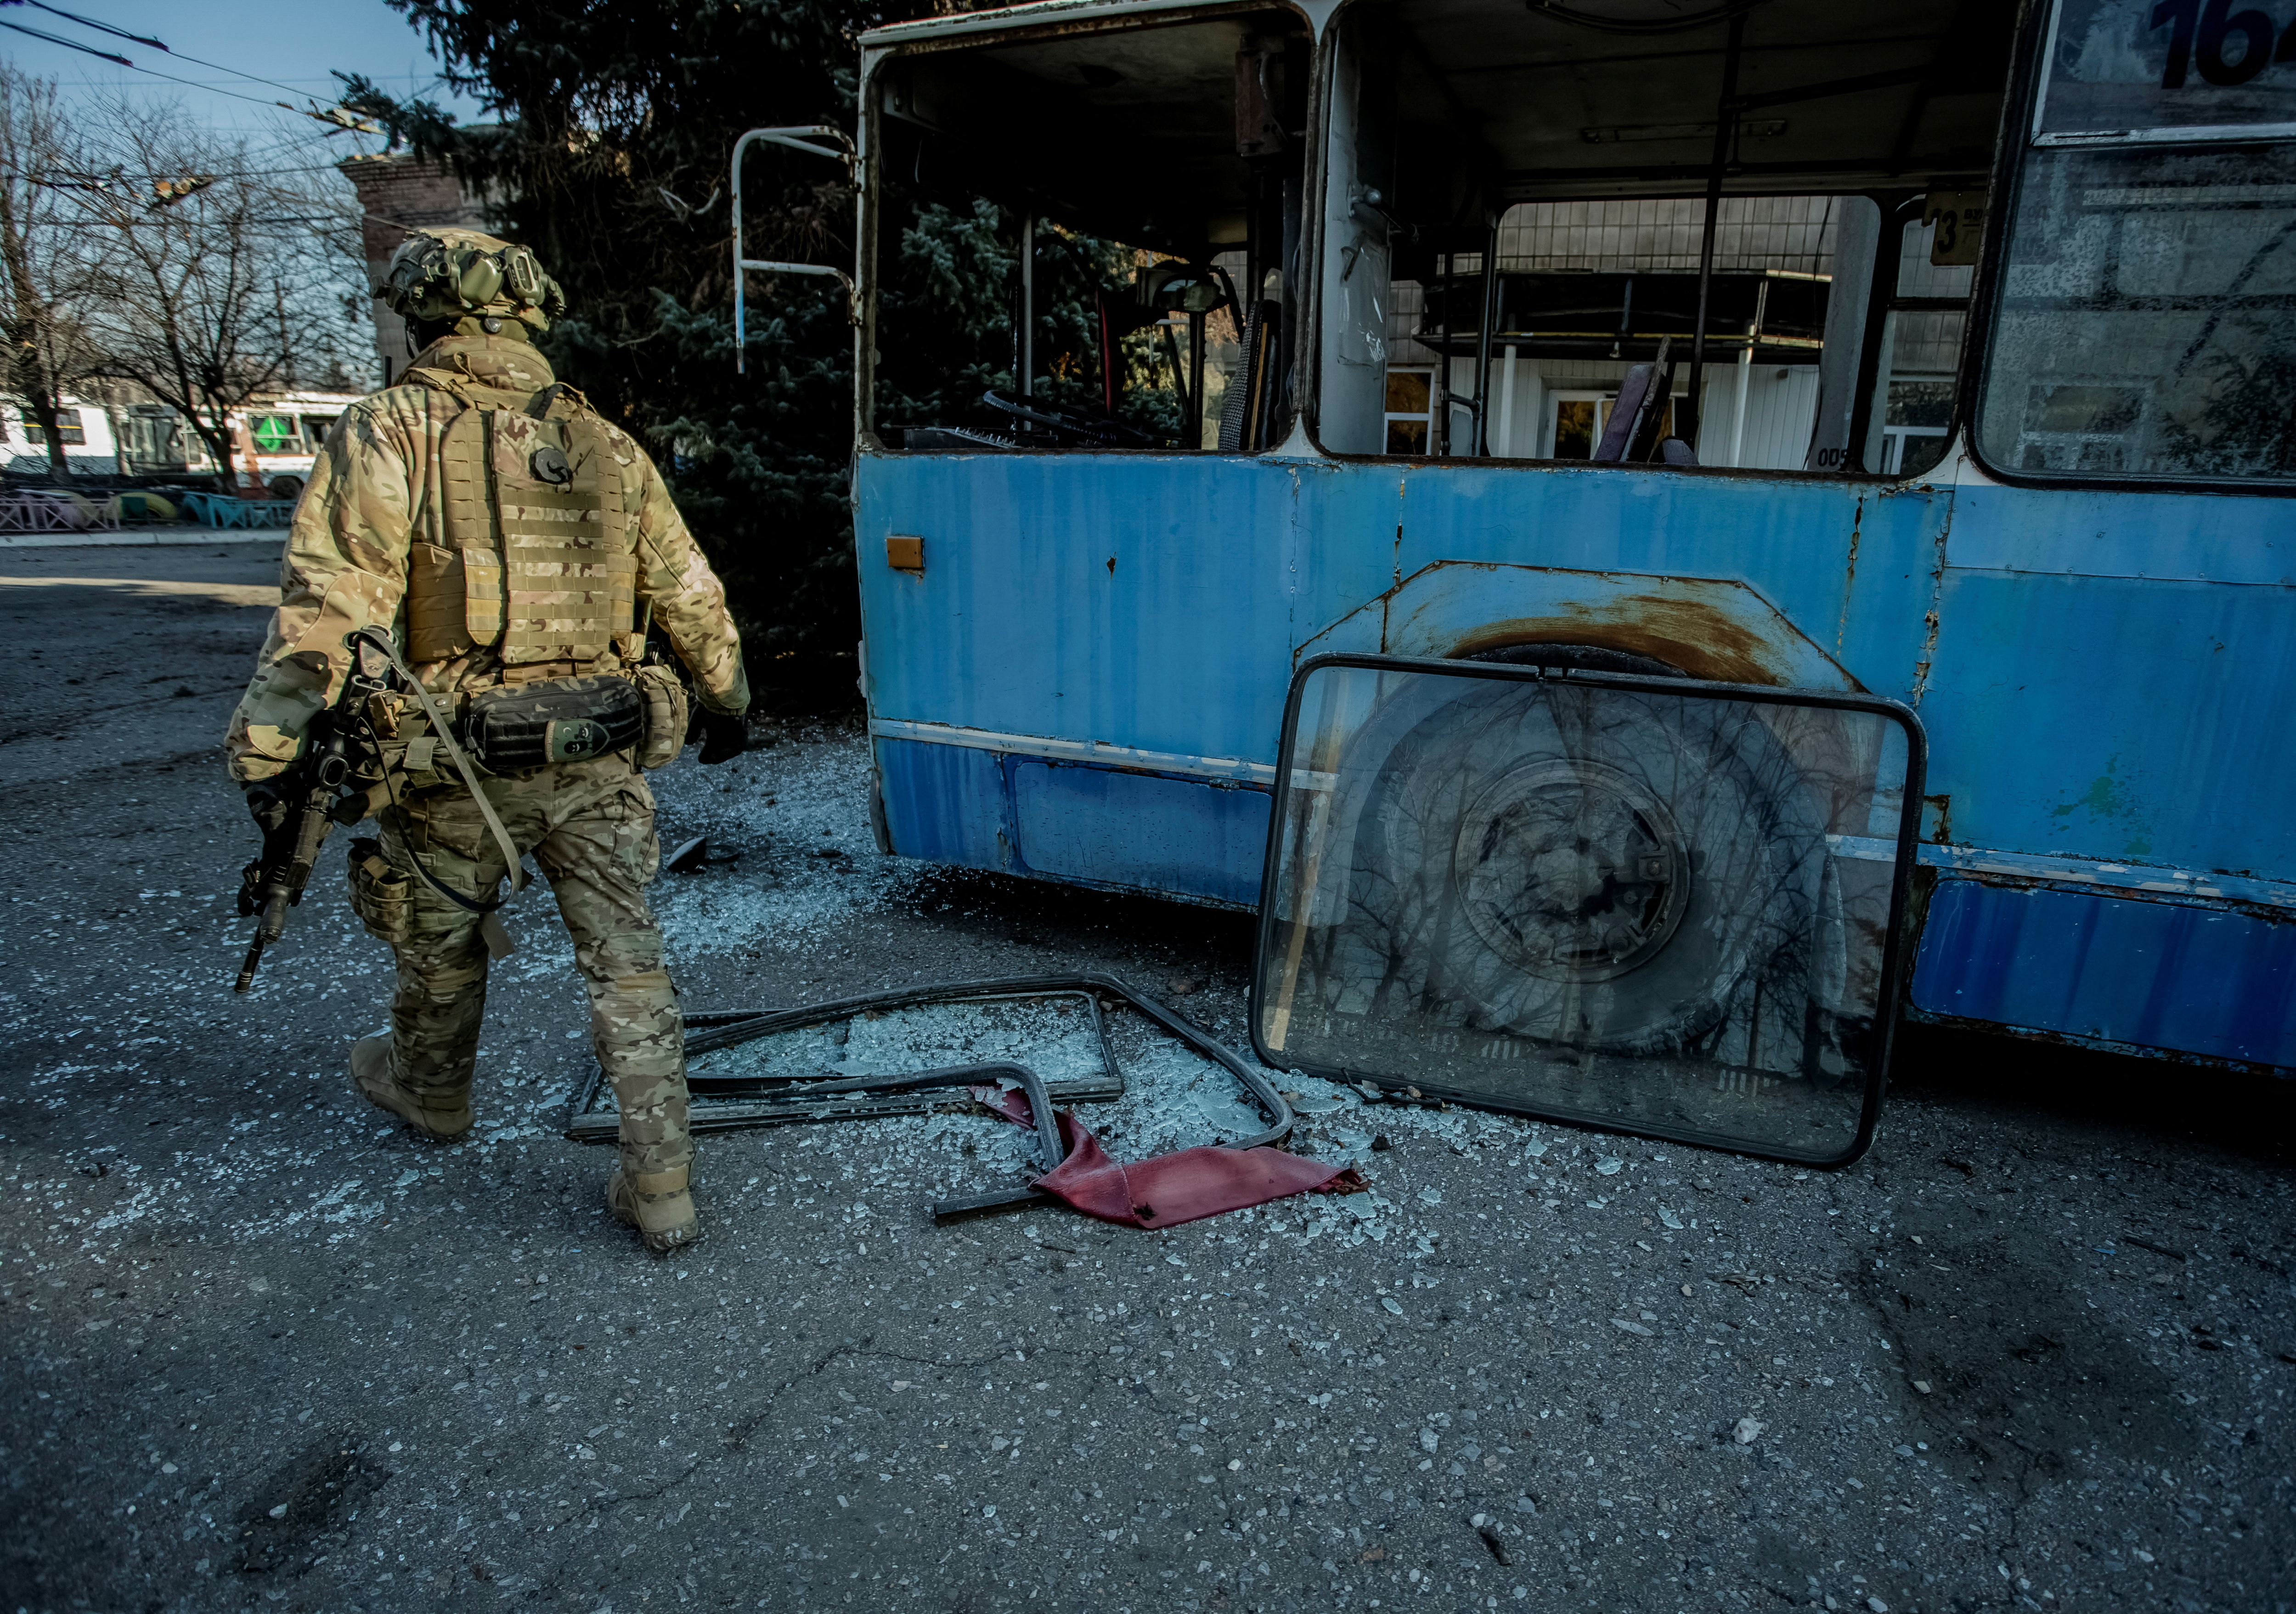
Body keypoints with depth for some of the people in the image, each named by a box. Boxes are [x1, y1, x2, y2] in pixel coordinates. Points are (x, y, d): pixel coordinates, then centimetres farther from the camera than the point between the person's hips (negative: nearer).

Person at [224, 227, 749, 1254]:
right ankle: (661, 1186, 11)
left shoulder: (389, 436, -6)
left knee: (442, 947, 22)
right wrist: (725, 697, 25)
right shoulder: (606, 448, 7)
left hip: (459, 762, -2)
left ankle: (430, 1094, 49)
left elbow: (328, 603, -17)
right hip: (601, 757, 3)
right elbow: (691, 596, 12)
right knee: (627, 964, 8)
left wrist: (267, 746, -16)